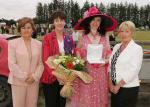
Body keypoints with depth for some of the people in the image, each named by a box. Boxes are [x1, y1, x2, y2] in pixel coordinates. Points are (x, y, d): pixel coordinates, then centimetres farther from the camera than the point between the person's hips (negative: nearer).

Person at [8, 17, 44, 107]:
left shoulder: (38, 44, 6)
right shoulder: (13, 43, -1)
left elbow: (41, 63, 2)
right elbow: (11, 64, -8)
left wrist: (35, 76, -12)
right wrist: (24, 77, -13)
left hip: (34, 81, 2)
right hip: (18, 81, -2)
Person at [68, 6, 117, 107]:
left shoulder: (104, 39, 5)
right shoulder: (83, 39, -1)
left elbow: (109, 56, 9)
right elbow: (77, 57, 4)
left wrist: (105, 61, -11)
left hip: (101, 74, 2)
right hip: (86, 73, -2)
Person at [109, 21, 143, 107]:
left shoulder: (137, 48, -9)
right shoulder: (116, 47, 9)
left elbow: (133, 70, -16)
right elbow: (110, 65, 7)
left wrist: (118, 85, -14)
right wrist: (111, 83, -3)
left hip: (128, 88, -5)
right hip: (114, 87, 5)